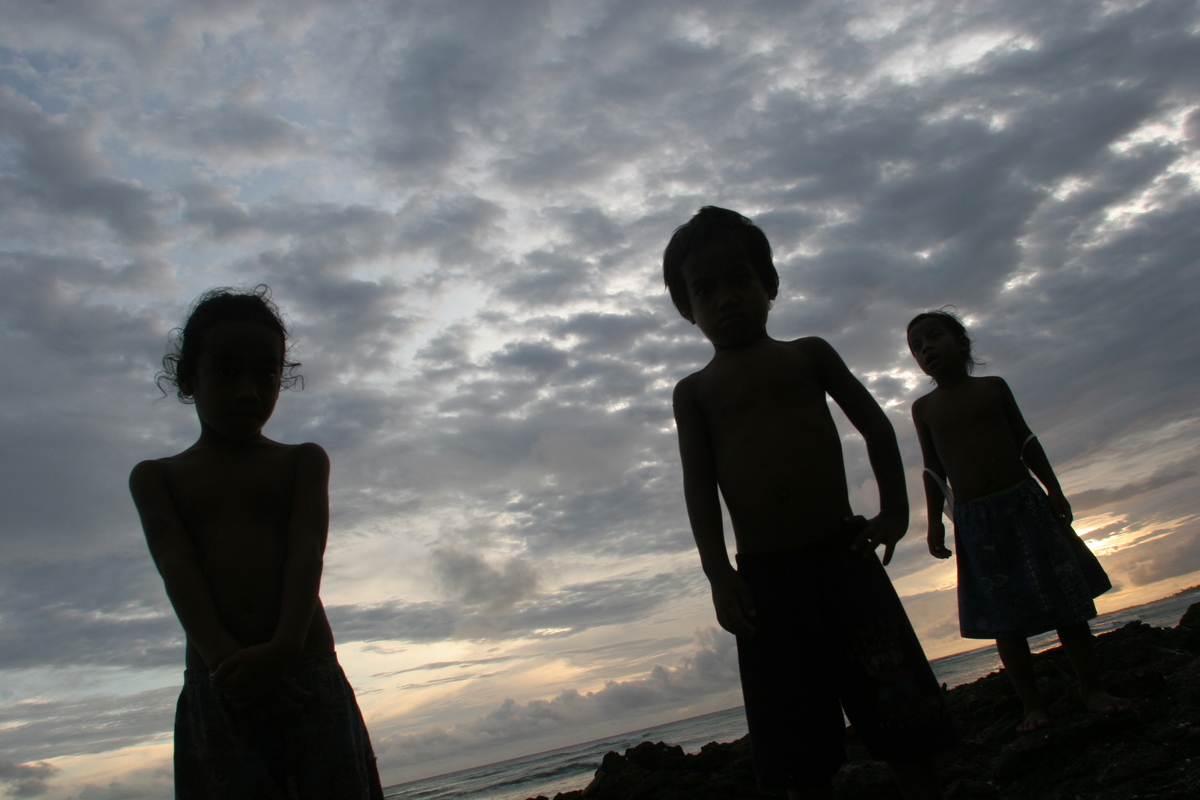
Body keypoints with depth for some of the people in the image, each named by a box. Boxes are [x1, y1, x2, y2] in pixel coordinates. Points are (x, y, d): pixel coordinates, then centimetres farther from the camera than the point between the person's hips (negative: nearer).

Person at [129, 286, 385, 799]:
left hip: (310, 678, 0)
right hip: (213, 687, 0)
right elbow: (176, 564, -4)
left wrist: (283, 647, -23)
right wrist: (223, 657, -21)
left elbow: (306, 548, -4)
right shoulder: (154, 477, 13)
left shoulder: (303, 461, 12)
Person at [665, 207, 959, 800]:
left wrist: (893, 510, 0)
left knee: (905, 717, 2)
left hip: (843, 556, 1)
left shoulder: (808, 353, 11)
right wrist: (718, 573, -10)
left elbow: (874, 423, 11)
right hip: (765, 578, 0)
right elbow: (699, 484, 1)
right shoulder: (694, 391, 8)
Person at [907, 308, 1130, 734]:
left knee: (1066, 596, 5)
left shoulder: (994, 387, 6)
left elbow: (1026, 441, 9)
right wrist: (935, 521, 0)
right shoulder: (923, 408, 4)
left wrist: (1053, 489, 1)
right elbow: (933, 469, 6)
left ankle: (1092, 687, 19)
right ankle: (1033, 705, 11)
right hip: (974, 519, -1)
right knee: (1004, 619, 2)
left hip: (1023, 501, 1)